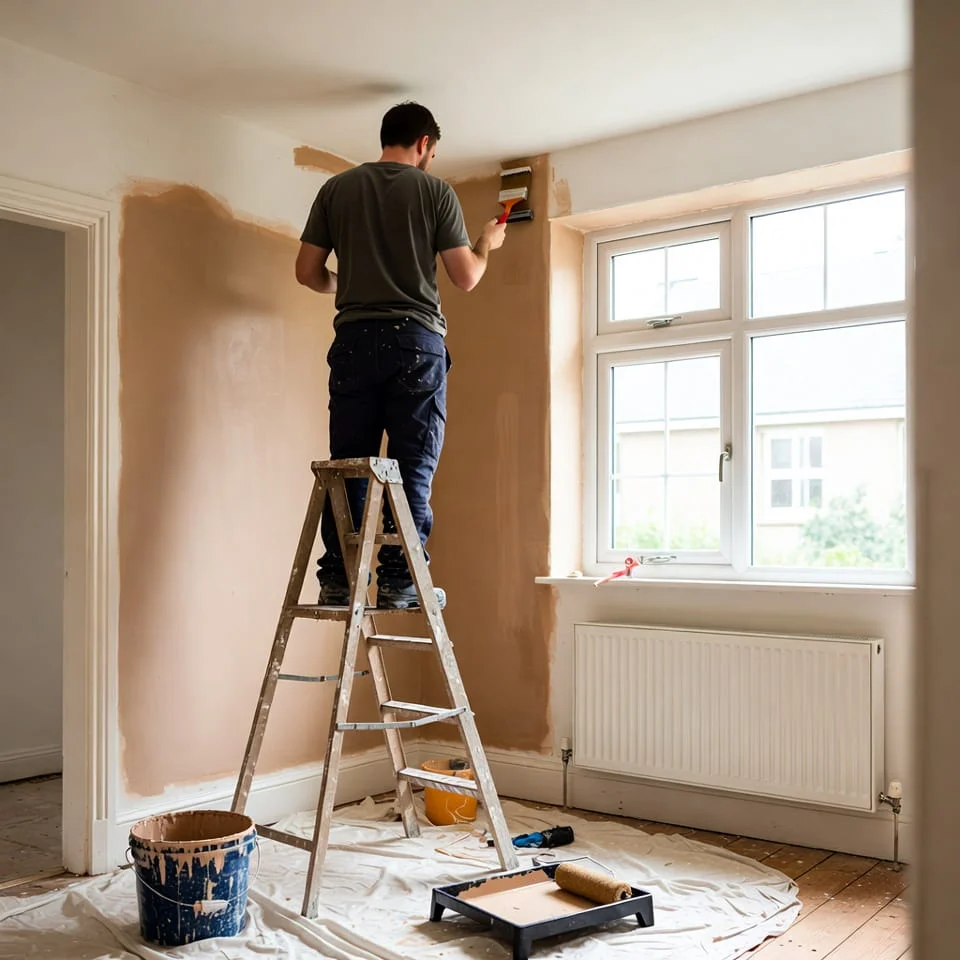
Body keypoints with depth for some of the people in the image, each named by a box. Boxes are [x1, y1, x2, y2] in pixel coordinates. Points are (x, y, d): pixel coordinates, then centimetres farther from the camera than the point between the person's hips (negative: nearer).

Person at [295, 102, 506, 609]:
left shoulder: (337, 188, 11)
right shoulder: (435, 190, 3)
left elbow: (308, 271, 10)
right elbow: (466, 277, 1)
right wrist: (485, 245, 21)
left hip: (354, 339, 3)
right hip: (417, 341, -2)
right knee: (412, 467, 2)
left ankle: (338, 579, 6)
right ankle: (400, 580, 0)